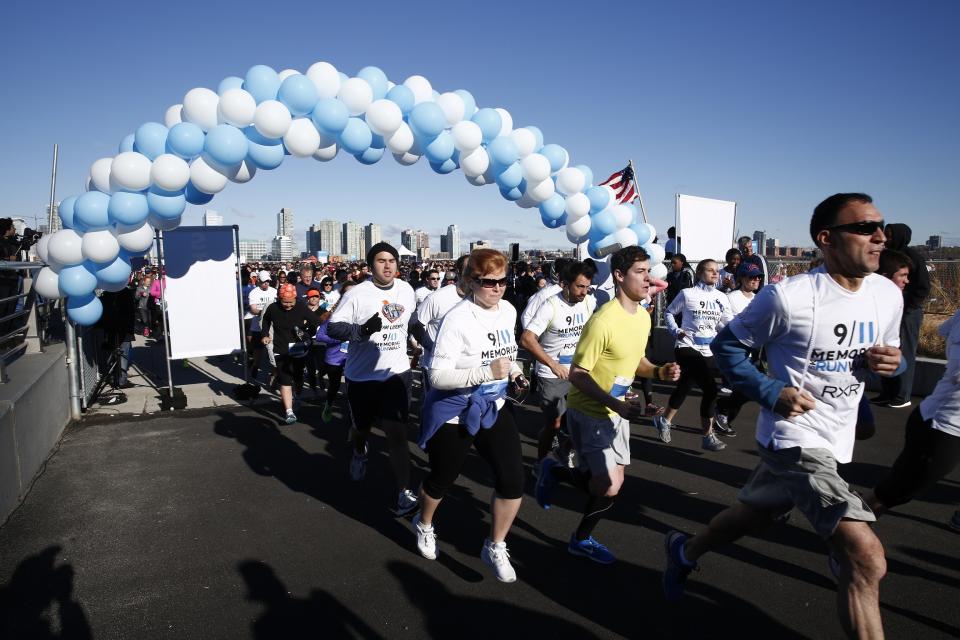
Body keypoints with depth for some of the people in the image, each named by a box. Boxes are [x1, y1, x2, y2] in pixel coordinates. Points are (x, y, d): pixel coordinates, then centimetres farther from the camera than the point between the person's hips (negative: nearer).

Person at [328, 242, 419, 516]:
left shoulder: (407, 290, 0)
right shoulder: (357, 293, -14)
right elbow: (332, 327, -16)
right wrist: (361, 330, -30)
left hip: (396, 373, 1)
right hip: (362, 375, -1)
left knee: (397, 433, -8)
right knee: (361, 428, 20)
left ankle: (405, 492, -1)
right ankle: (360, 452, 56)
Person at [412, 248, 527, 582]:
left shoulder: (508, 311, -1)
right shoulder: (457, 319, -23)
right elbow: (438, 376, -26)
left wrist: (514, 371, -1)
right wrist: (487, 372, -34)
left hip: (494, 407, 5)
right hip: (453, 412, -5)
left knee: (513, 481, -4)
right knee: (442, 480, 16)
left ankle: (495, 548, 21)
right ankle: (423, 525, 49)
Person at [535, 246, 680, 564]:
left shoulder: (643, 316, 2)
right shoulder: (603, 321, -26)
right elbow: (577, 375, -23)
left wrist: (660, 372, -4)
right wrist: (617, 405, -30)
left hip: (617, 411, 8)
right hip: (589, 412, -8)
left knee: (611, 482, 12)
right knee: (609, 487, -9)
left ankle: (582, 538, 35)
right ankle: (555, 470, 18)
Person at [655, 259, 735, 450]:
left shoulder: (721, 298, 6)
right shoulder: (687, 294, -7)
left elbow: (729, 323, 0)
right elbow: (669, 313, 3)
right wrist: (676, 331, -10)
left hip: (708, 351, 6)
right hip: (687, 347, -6)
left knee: (684, 387, 16)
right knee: (710, 388, -15)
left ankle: (665, 421, 37)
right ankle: (708, 436, -2)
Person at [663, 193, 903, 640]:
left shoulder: (889, 294, 1)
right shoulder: (789, 297, -19)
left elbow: (884, 353, 17)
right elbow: (727, 345, -9)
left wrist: (889, 363, -7)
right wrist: (770, 393, -19)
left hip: (837, 442, 8)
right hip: (796, 439, -8)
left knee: (753, 515, 24)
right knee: (867, 560, -14)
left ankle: (684, 551, 50)